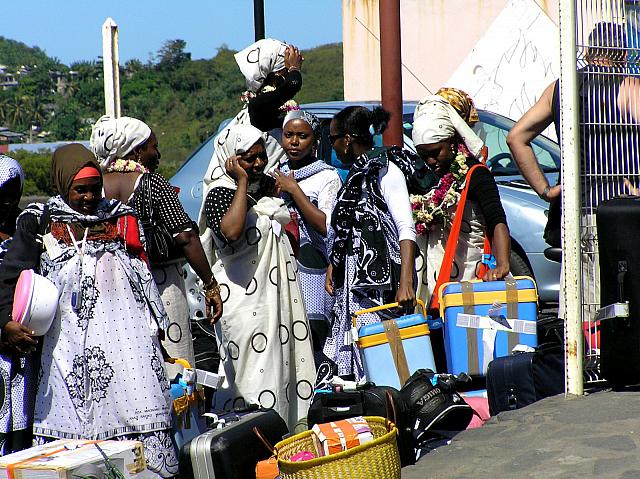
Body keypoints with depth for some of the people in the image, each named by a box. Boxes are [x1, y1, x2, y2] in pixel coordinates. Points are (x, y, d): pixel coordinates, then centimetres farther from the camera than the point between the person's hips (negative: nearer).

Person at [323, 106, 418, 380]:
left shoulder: (385, 170, -8)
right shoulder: (356, 175, 19)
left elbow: (406, 229, -18)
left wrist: (406, 282, -27)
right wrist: (333, 267, 19)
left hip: (381, 280, -9)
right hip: (352, 281, 9)